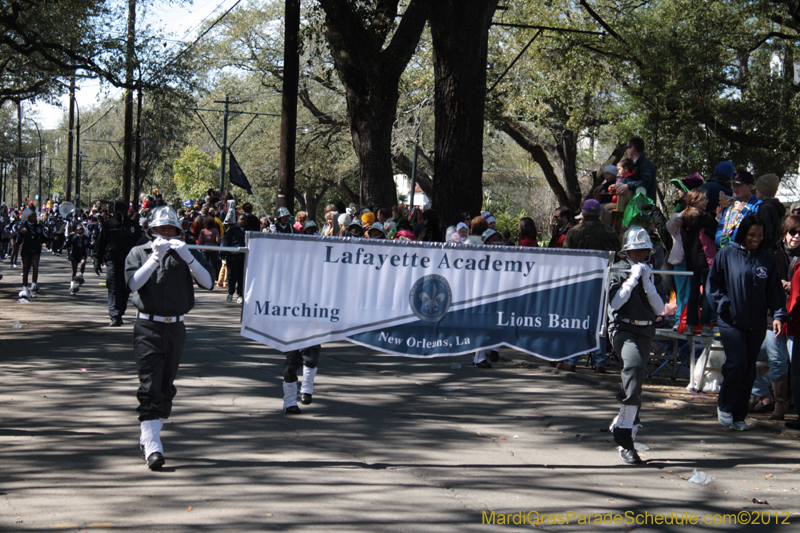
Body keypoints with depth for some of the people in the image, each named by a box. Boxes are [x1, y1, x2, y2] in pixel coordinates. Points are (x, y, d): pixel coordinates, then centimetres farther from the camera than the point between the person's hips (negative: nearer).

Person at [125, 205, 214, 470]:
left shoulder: (187, 254, 7)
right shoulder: (139, 253, 4)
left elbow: (208, 282, -7)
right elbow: (133, 283, -12)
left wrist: (187, 257, -19)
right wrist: (156, 257, -20)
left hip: (176, 328, 3)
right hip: (148, 327, -3)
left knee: (166, 387, 10)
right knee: (150, 386, -11)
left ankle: (148, 438, 24)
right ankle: (152, 446, -16)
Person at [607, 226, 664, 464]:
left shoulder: (650, 274, 14)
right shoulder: (618, 271, 2)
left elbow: (659, 308, 3)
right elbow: (614, 303, -13)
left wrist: (646, 282, -7)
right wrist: (633, 278, -13)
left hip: (645, 332, 6)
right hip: (623, 329, -6)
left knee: (634, 382, 8)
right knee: (636, 367, -30)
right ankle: (625, 441, -30)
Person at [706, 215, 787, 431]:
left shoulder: (766, 259, 7)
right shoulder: (727, 254, 0)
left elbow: (775, 290, 7)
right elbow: (712, 284, 4)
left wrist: (779, 315, -5)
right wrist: (724, 304, -8)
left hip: (757, 324, 3)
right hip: (731, 322, -3)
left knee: (749, 369, 5)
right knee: (737, 363, -13)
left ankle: (739, 416, 14)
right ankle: (724, 406, 9)